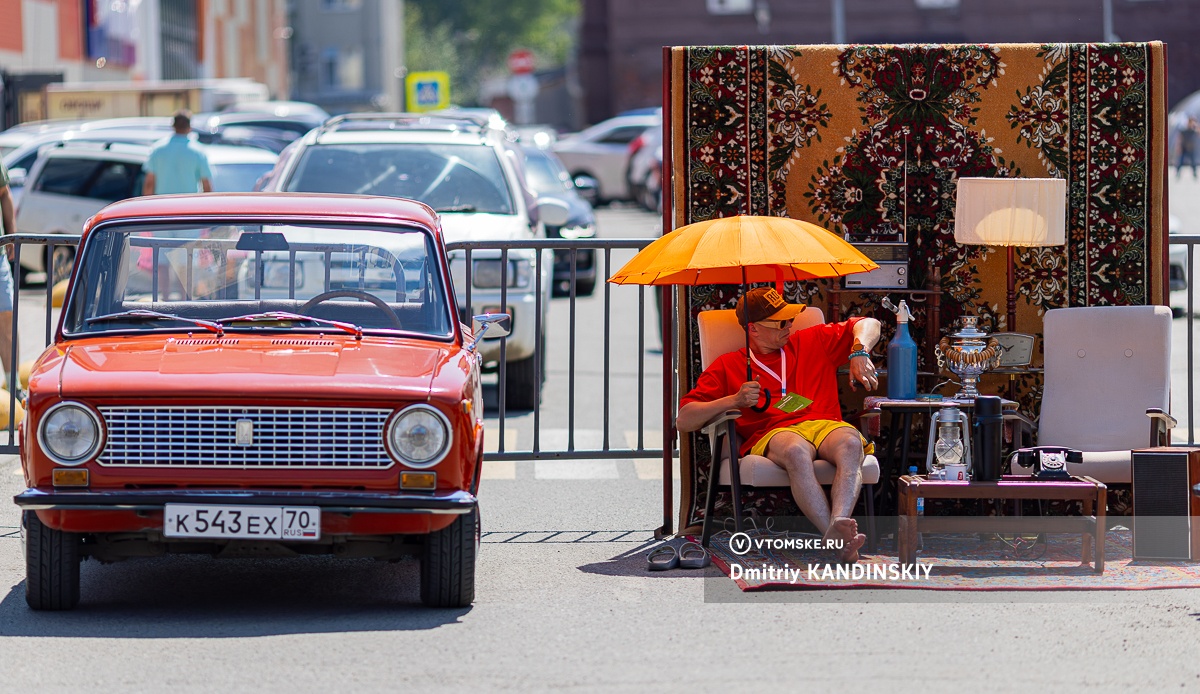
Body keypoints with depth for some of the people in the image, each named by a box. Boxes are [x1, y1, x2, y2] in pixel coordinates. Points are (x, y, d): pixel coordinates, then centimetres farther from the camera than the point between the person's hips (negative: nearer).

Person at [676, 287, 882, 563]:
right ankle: (839, 542, -56)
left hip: (825, 425, 2)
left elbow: (868, 325, 33)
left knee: (850, 442, -36)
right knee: (796, 450, -41)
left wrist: (860, 353, 10)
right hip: (771, 434, -2)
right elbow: (683, 421, 13)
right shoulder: (728, 366, 20)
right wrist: (734, 401, -3)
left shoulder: (812, 342, 29)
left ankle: (838, 525, -61)